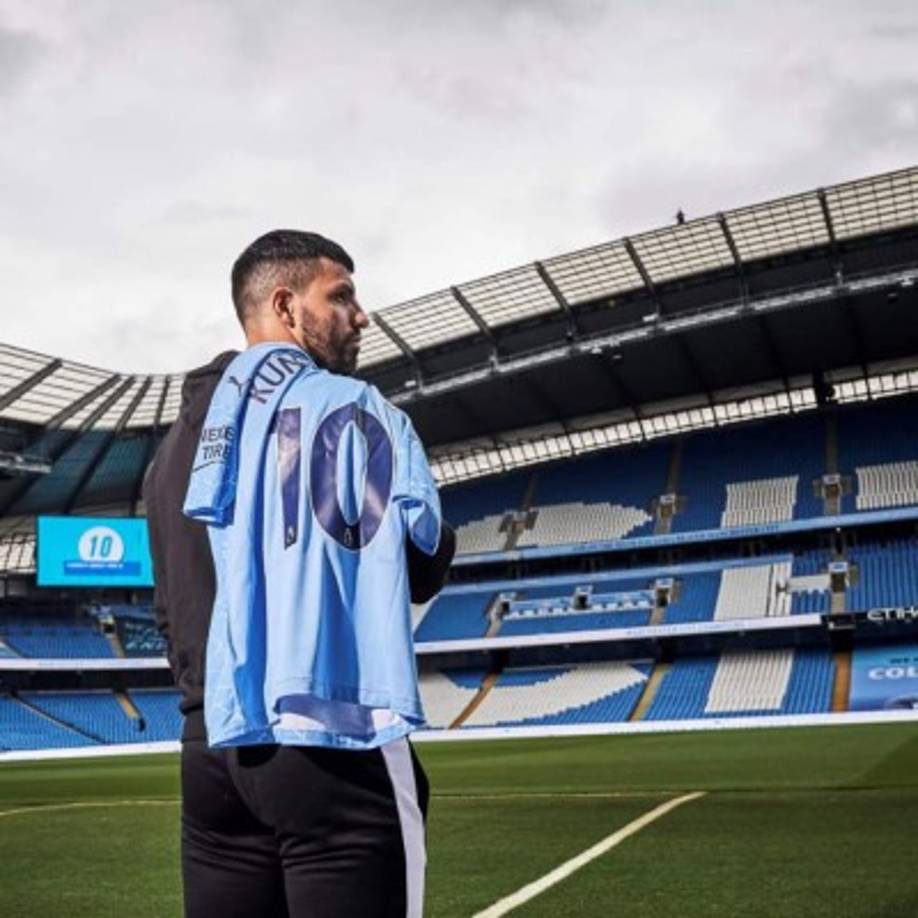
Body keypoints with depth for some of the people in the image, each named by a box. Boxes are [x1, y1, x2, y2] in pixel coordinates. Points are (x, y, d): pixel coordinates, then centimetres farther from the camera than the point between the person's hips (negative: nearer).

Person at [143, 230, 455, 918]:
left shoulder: (175, 444, 16)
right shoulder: (347, 407, -5)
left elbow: (171, 610, 19)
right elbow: (424, 568, -10)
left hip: (210, 753, 7)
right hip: (334, 749, -7)